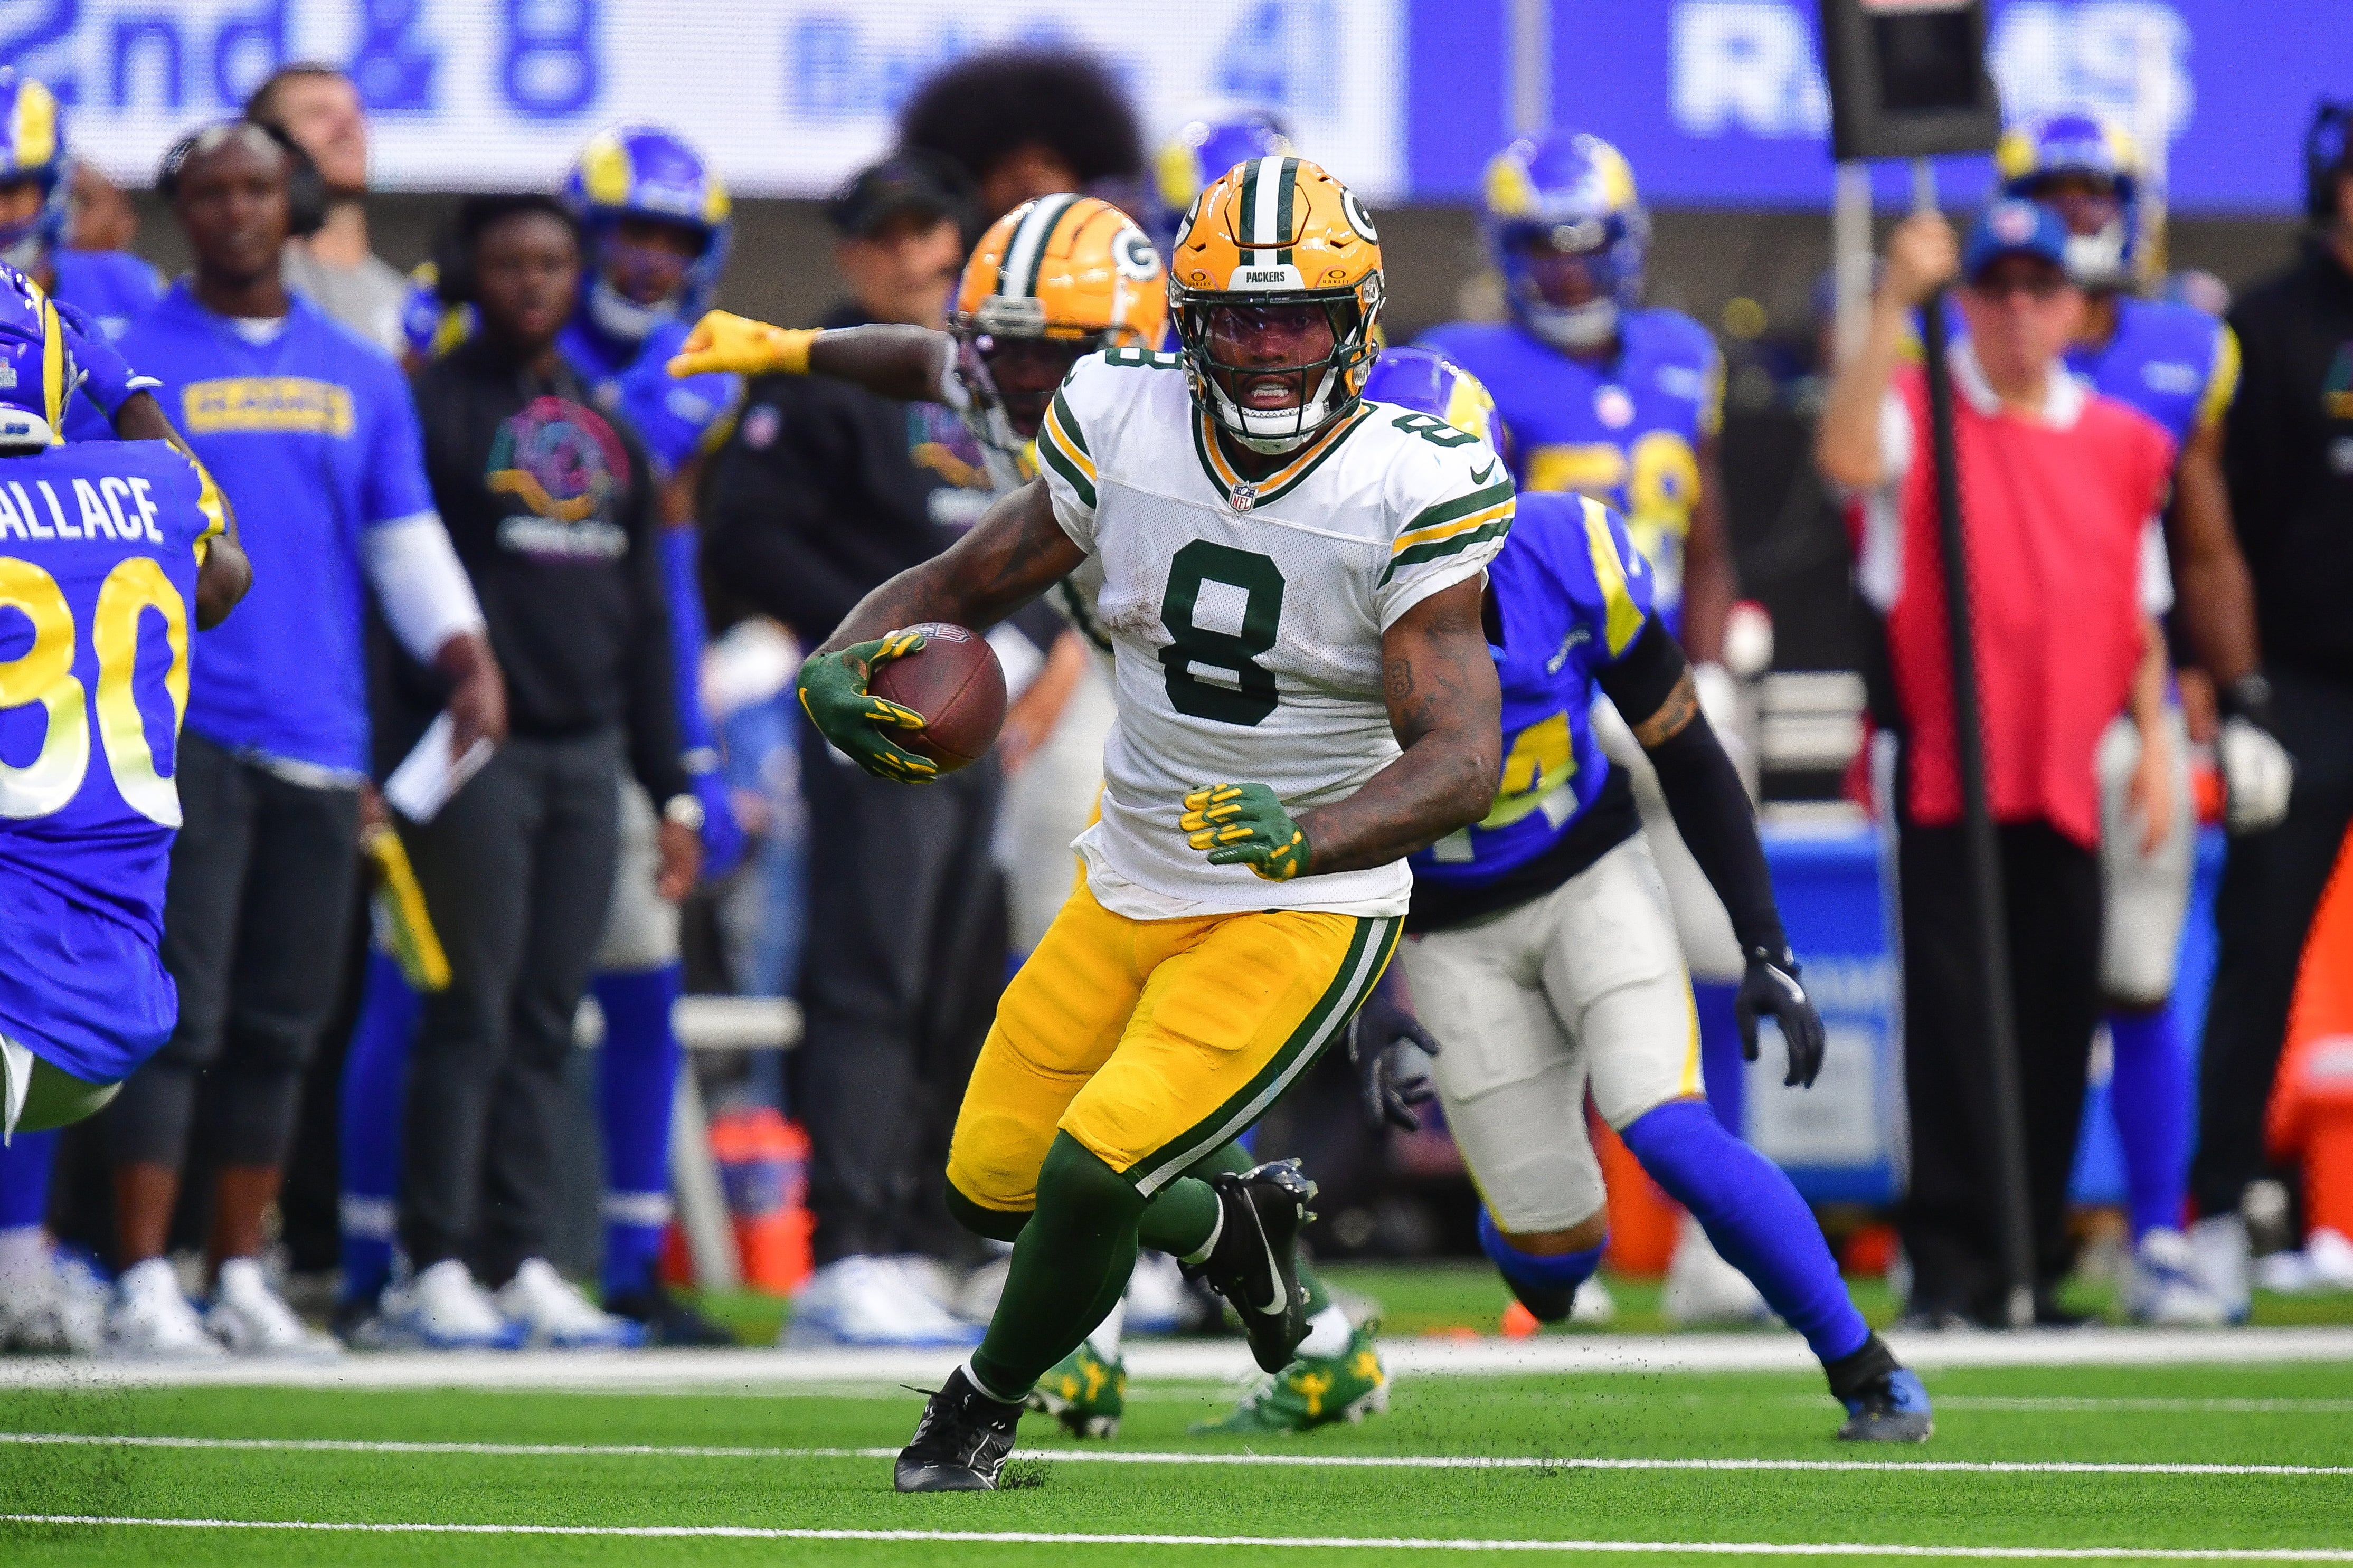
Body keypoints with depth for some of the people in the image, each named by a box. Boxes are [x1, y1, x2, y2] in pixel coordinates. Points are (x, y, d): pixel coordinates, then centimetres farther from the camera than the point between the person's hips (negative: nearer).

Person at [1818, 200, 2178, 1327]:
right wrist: (1896, 303, -25)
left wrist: (2153, 744, 9)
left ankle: (2032, 1265, 11)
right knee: (1951, 1020, -7)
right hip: (1947, 777, -4)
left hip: (2072, 787, 4)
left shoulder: (2125, 444, 14)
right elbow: (1846, 456, -21)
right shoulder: (1919, 411, 2)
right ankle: (1948, 1263, -5)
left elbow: (2140, 616, 19)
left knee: (2056, 1026, 4)